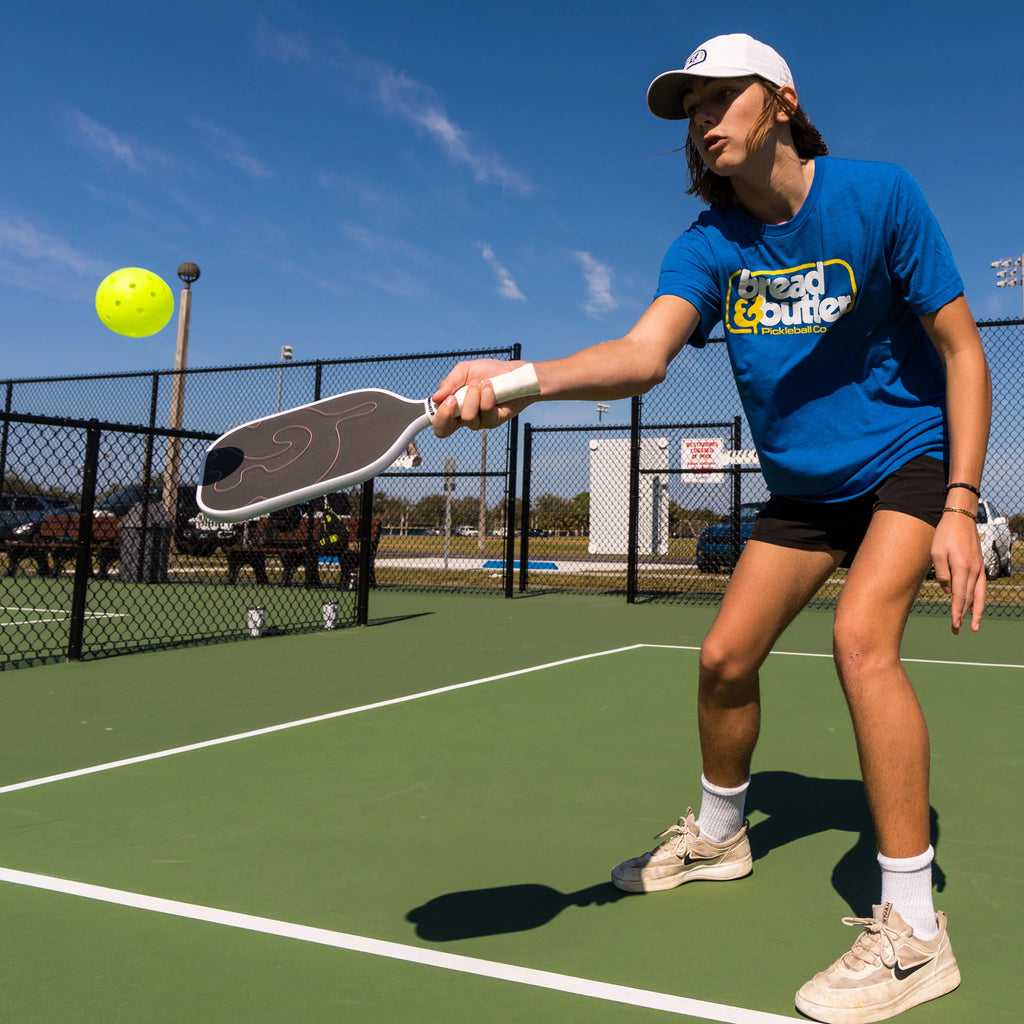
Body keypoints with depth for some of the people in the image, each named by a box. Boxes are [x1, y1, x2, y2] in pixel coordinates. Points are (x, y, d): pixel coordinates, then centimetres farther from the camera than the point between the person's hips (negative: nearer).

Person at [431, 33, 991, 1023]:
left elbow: (962, 351, -13)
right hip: (802, 486, 5)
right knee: (724, 657, 4)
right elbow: (643, 353, -29)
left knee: (860, 636, -28)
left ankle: (912, 931, -15)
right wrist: (520, 379, -49)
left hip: (911, 458, -4)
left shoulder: (879, 195, -16)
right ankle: (718, 833, 32)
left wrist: (960, 508, -21)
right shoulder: (707, 243, -9)